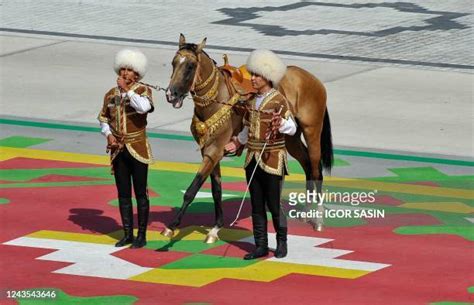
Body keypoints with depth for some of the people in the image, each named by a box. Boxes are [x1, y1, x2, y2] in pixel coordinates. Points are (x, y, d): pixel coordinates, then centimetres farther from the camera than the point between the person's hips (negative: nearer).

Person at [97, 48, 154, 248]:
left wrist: (127, 90, -22)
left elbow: (144, 107, -30)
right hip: (118, 150, 4)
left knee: (140, 193, 1)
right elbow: (103, 118, 17)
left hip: (137, 149, -4)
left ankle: (142, 235, 8)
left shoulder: (142, 91, -7)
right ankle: (128, 234, 18)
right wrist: (108, 134, -1)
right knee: (123, 194, 9)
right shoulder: (111, 95, 6)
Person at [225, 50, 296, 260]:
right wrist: (238, 142, 18)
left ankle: (281, 242, 20)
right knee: (256, 206, 7)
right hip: (252, 159, 6)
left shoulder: (279, 101, -11)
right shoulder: (252, 100, 8)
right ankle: (260, 246, 13)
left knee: (274, 205, 1)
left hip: (272, 160, -6)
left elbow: (292, 128, -18)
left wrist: (280, 124, -37)